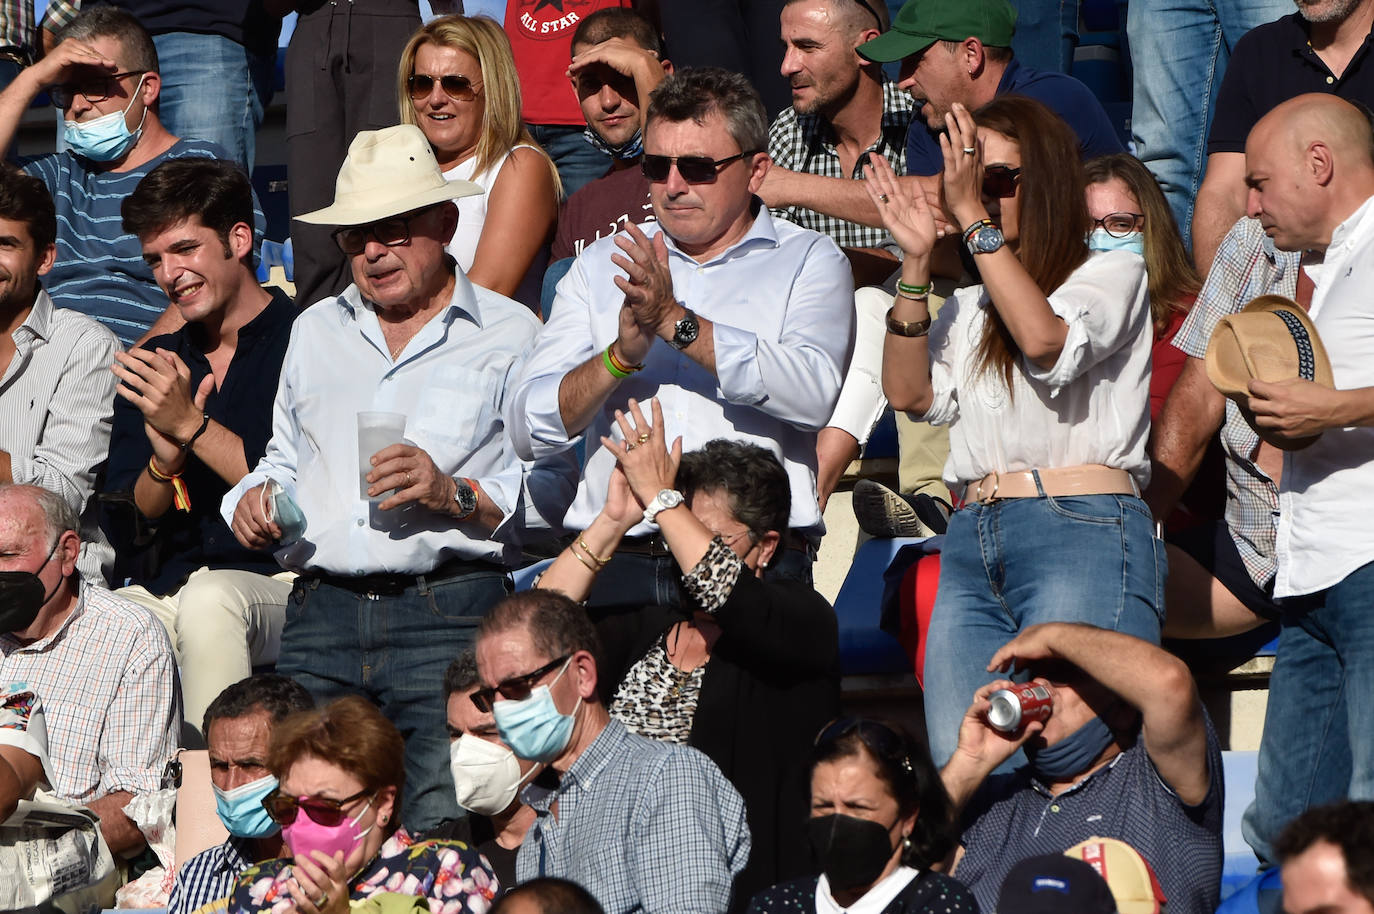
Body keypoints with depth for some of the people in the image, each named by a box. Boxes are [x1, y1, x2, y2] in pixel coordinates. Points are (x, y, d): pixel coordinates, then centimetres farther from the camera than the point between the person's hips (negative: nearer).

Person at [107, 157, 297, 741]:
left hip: (279, 585, -5)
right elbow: (128, 515, 13)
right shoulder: (154, 364, 17)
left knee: (210, 601, -38)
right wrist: (165, 458, -9)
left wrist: (190, 426, -13)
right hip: (163, 586, 5)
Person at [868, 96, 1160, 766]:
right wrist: (916, 262, 5)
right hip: (972, 547, 6)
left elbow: (1045, 339, -11)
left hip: (1084, 538, -5)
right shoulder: (970, 306, 25)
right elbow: (910, 392, 10)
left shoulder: (1114, 274, 9)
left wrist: (974, 218, -10)